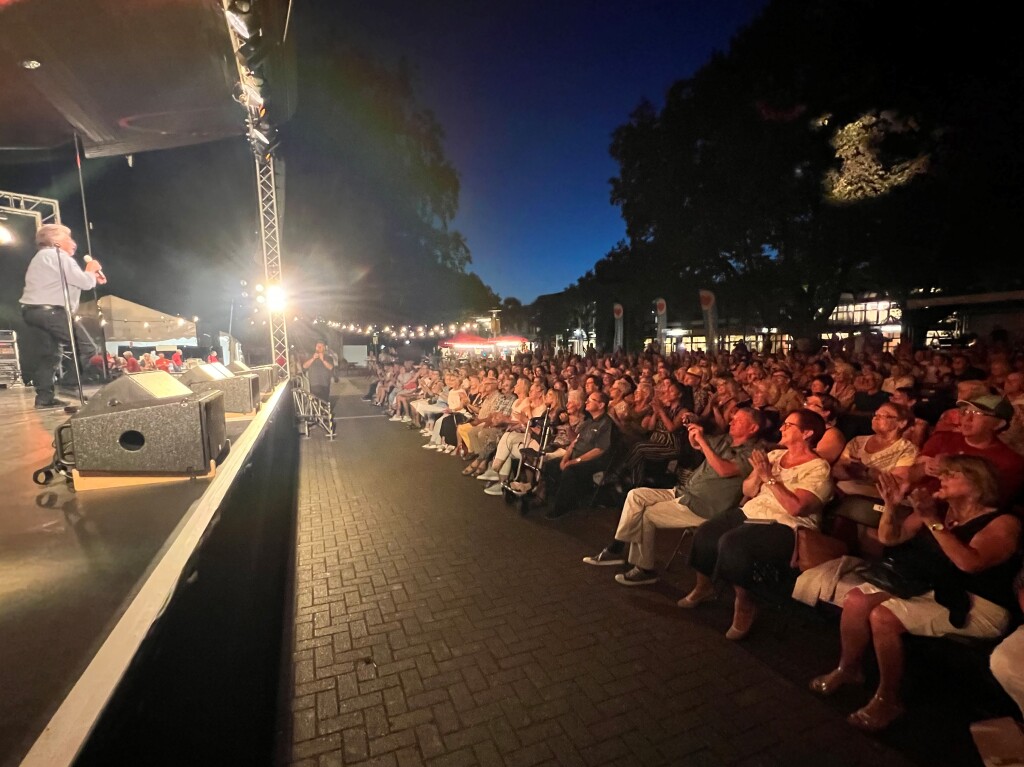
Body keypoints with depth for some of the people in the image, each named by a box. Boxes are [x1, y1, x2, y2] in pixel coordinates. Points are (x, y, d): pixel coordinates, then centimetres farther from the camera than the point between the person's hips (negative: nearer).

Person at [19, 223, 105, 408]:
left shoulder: (43, 257, 26)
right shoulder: (57, 255, -9)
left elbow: (71, 281, 25)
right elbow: (84, 282, -14)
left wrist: (92, 277, 16)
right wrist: (91, 271, 6)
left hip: (34, 310, 11)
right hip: (50, 310, -11)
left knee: (49, 354, 14)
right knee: (87, 348, -10)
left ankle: (44, 396, 13)